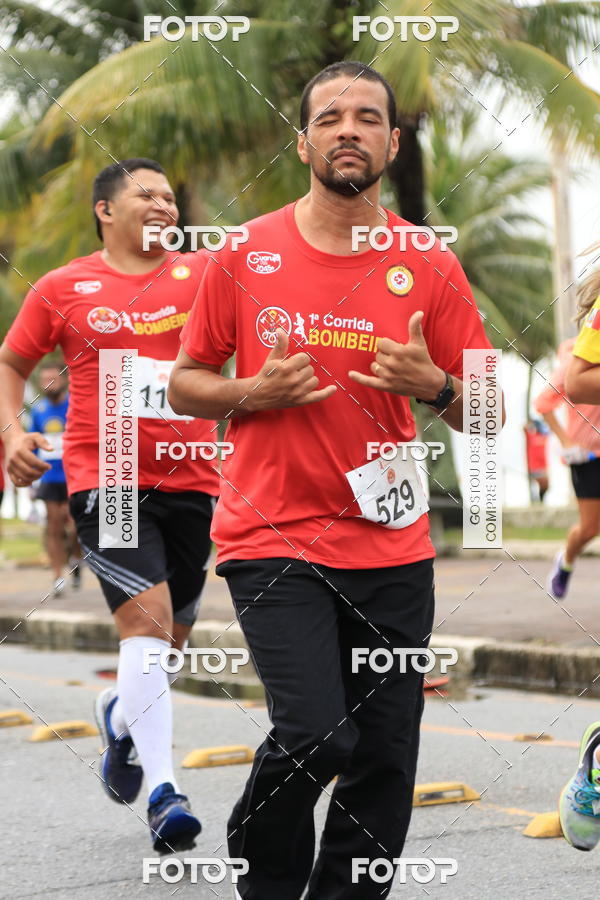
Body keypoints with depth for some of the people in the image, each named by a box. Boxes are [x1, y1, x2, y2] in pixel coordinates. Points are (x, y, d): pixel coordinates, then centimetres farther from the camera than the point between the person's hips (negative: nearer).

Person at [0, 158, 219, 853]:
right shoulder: (63, 289, 4)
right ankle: (161, 790, -20)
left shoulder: (201, 273, 8)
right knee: (147, 619, -19)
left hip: (190, 483, 4)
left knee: (167, 638, 15)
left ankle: (121, 717, 47)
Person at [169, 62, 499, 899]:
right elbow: (184, 385, 9)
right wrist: (255, 394, -10)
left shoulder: (430, 268, 3)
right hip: (274, 539, -2)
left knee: (385, 757, 3)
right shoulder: (244, 256, 1)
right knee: (315, 733, -17)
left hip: (393, 548, 3)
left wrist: (432, 383, -14)